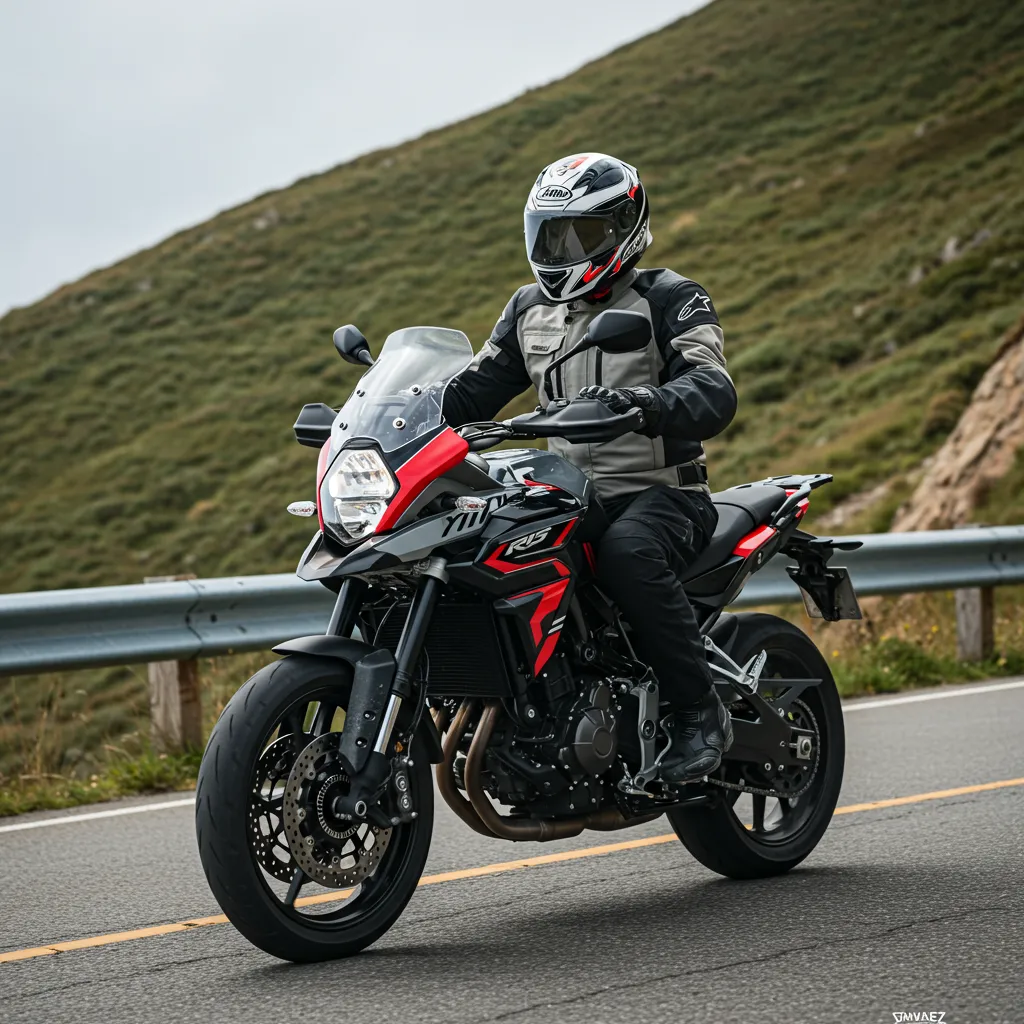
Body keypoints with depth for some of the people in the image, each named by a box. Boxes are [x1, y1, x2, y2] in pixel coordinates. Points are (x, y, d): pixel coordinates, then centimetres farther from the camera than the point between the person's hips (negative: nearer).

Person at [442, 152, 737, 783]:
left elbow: (714, 392, -20)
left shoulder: (671, 300, -4)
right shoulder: (531, 310, 16)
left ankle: (700, 711, -25)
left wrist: (642, 403, -41)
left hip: (661, 493, -6)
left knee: (628, 551, -39)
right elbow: (474, 390, 18)